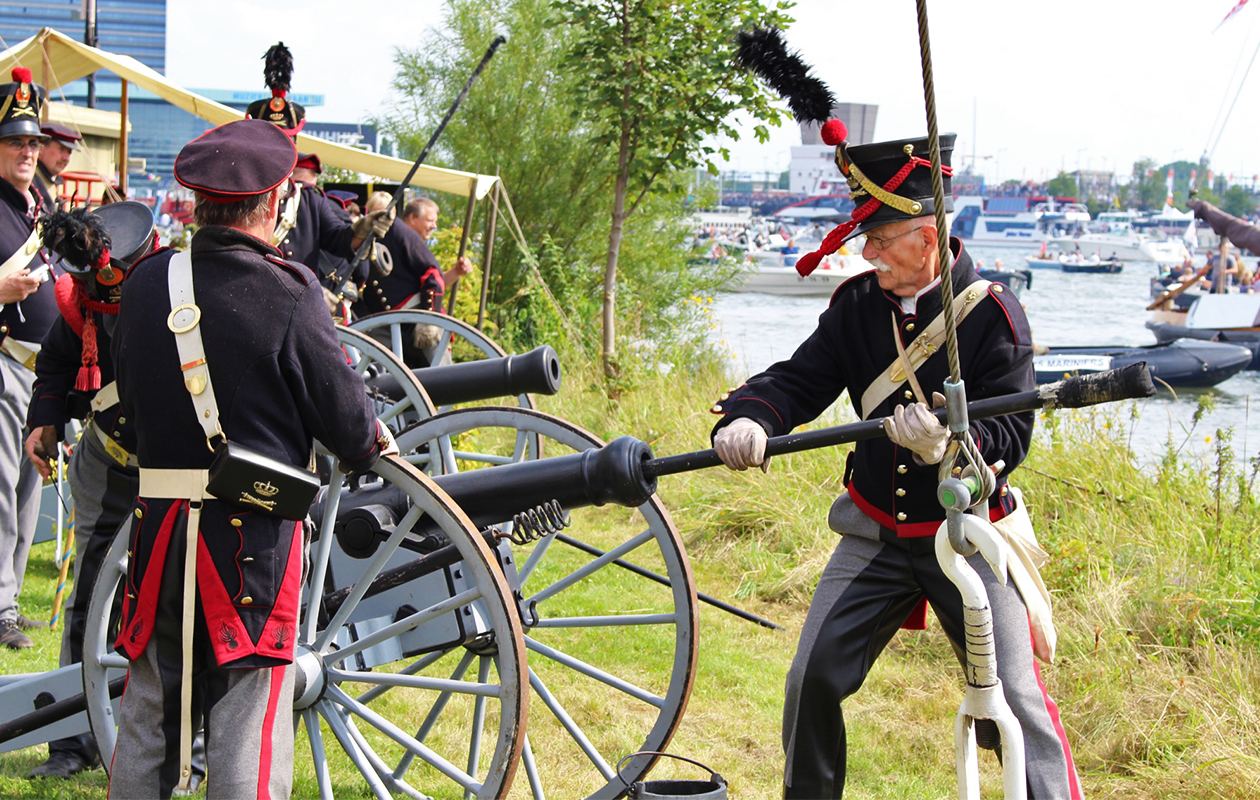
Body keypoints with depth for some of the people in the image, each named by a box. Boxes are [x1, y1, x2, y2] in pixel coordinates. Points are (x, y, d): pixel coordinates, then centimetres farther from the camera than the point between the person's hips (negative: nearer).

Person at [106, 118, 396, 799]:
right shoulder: (287, 294, -14)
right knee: (247, 734, 2)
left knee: (147, 720, 16)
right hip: (254, 539, -5)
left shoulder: (145, 283, 1)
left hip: (158, 531, 5)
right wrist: (373, 447, 14)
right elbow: (344, 414, -8)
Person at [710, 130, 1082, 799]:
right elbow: (799, 380, -4)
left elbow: (1010, 435, -16)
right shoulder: (857, 304, 0)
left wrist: (948, 442, -37)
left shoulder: (992, 313, -13)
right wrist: (748, 418, -26)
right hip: (876, 534, 4)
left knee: (1014, 696, -9)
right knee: (812, 679, 1)